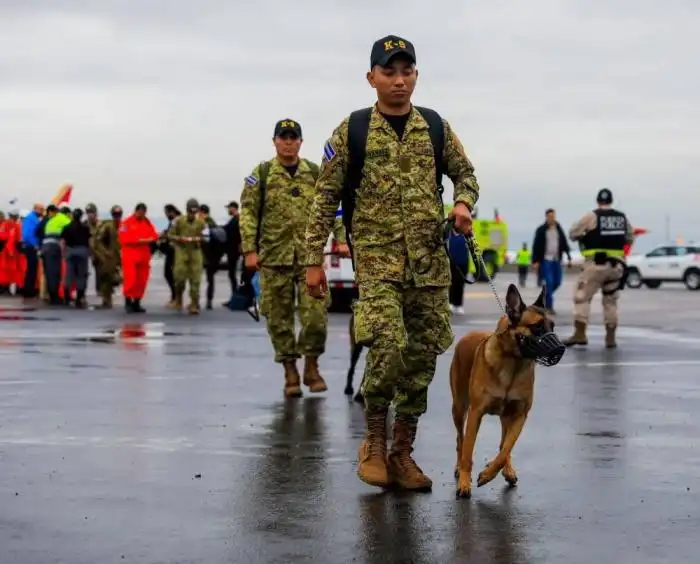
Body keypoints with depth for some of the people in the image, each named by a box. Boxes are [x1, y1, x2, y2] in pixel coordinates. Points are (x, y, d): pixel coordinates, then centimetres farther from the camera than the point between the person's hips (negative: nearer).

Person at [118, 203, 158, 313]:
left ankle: (136, 303, 13)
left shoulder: (147, 222, 12)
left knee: (141, 281, 5)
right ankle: (128, 303, 0)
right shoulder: (126, 223, -5)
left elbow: (154, 236, 9)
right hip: (130, 257, -5)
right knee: (130, 280, -10)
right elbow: (124, 239, -14)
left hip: (143, 256, 5)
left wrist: (148, 240, -13)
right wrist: (138, 241, -17)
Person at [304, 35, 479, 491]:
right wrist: (314, 260, -2)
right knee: (389, 347, -21)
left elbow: (465, 173, 18)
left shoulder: (436, 127, 7)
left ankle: (402, 453, 19)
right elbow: (326, 198, 1)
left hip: (430, 262, 4)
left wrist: (464, 204, -6)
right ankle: (374, 439, 1)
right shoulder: (352, 131, -1)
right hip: (377, 260, -3)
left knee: (422, 357, 5)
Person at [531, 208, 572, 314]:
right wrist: (535, 261, -10)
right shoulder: (541, 230, -3)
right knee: (549, 282, -11)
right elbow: (536, 246, -5)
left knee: (557, 282, 6)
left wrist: (569, 258, 0)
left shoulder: (559, 229, 8)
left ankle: (545, 297, 29)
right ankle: (549, 306, -6)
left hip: (556, 260, 5)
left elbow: (565, 244, 9)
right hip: (545, 260, -5)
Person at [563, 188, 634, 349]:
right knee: (610, 301, 14)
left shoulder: (591, 216, -5)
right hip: (616, 265, 5)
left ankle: (580, 334, -11)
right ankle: (610, 338, 13)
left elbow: (573, 234, -2)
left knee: (582, 297, 0)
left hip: (596, 264, -4)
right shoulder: (622, 217, 9)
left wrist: (586, 236, 17)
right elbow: (630, 239, 19)